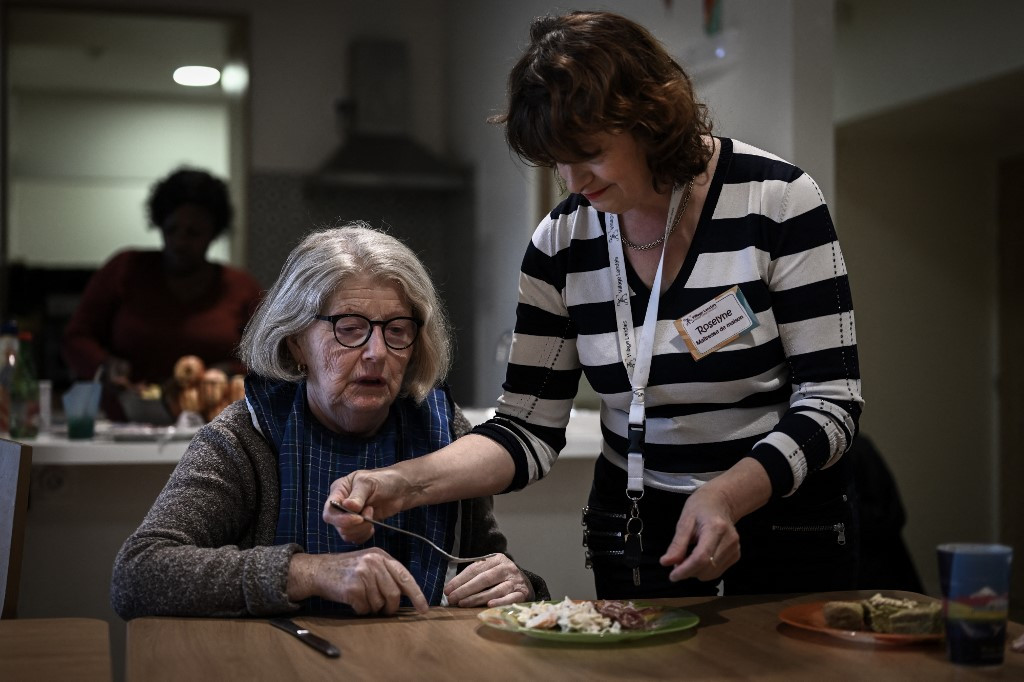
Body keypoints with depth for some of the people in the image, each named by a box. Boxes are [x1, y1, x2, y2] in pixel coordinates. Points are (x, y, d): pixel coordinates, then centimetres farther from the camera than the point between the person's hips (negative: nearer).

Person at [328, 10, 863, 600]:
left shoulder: (778, 200, -15)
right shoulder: (561, 242, -5)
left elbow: (830, 401, -15)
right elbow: (529, 431, -5)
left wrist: (727, 495, -31)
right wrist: (403, 485, -21)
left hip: (786, 539, -2)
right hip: (633, 543, 3)